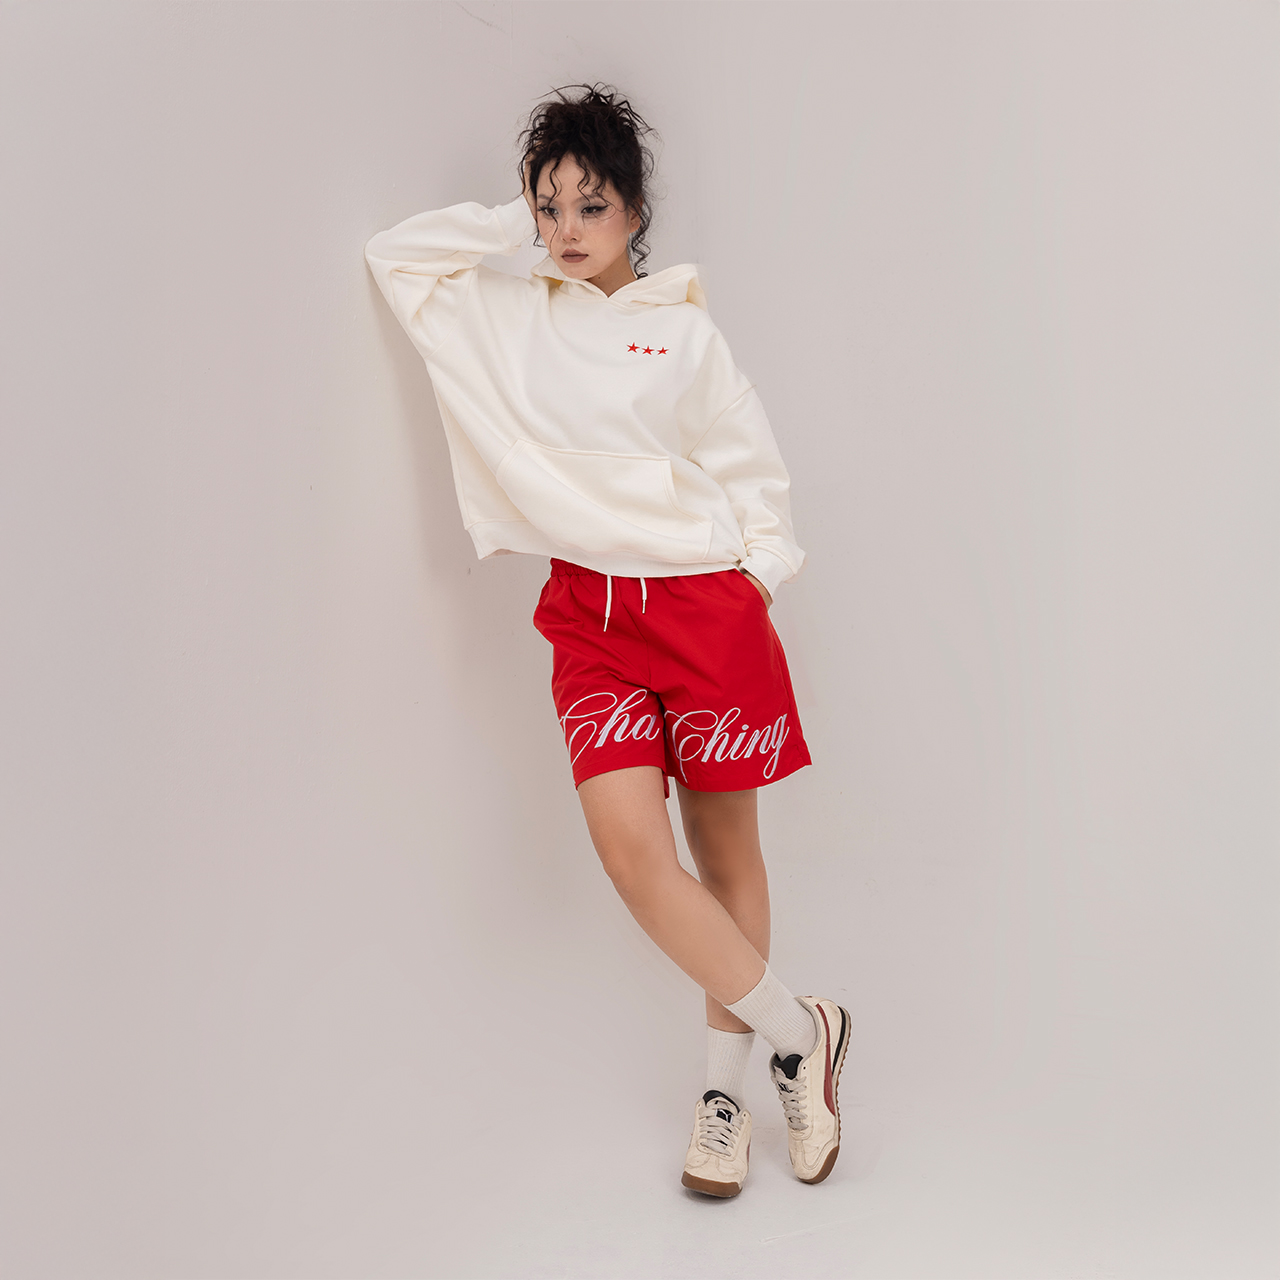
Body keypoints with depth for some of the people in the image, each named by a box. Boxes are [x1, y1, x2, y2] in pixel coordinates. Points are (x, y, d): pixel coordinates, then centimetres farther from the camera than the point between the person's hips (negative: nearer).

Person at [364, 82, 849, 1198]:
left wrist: (762, 577, 1)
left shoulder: (683, 329, 2)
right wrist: (512, 221, 10)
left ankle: (727, 1086, 21)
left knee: (725, 848, 6)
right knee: (631, 847, -12)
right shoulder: (502, 317, 10)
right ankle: (797, 1028, 6)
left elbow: (751, 463, 7)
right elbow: (396, 255, 15)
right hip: (591, 611, 2)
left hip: (707, 602, -2)